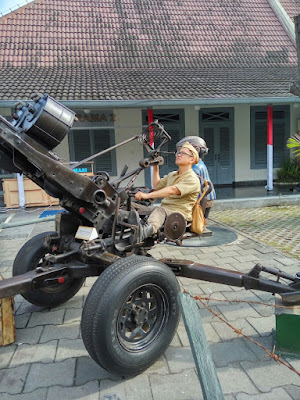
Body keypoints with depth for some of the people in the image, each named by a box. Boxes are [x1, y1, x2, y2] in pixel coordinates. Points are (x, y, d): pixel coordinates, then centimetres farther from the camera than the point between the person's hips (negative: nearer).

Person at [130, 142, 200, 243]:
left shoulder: (192, 179, -6)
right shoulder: (172, 175, 24)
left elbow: (172, 190, -22)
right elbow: (157, 186, 36)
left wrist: (147, 195, -30)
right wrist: (155, 167, 29)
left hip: (180, 213, -7)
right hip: (165, 209, 7)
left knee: (159, 210, -38)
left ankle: (148, 229, -66)